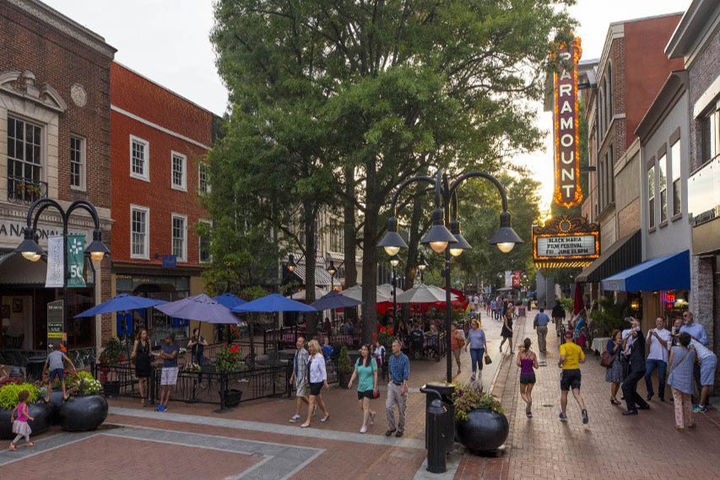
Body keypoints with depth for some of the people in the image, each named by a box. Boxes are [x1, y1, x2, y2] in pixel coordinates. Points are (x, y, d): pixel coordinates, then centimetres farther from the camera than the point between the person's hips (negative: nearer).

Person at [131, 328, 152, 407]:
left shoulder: (148, 342, 10)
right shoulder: (137, 342, 2)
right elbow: (134, 352, 0)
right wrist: (132, 357, -18)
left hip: (147, 362, 2)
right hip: (139, 362, -2)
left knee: (146, 380, -1)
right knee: (140, 380, 1)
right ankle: (142, 398, 4)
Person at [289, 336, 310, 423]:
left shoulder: (304, 352, -16)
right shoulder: (296, 352, 11)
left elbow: (307, 365, -19)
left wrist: (306, 378, -20)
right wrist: (292, 376, 19)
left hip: (303, 377, -8)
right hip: (297, 377, 8)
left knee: (299, 395, -6)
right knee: (302, 395, 16)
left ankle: (297, 415, 1)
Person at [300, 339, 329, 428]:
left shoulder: (319, 357, -15)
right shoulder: (310, 357, 6)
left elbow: (323, 370, -15)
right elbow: (308, 368, 12)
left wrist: (325, 381, -15)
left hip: (318, 381, -8)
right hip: (312, 381, 8)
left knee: (311, 401, -8)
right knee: (318, 399, 21)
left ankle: (308, 421, -2)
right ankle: (326, 413, 41)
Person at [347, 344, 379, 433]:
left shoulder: (372, 360, -8)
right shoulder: (358, 360, 5)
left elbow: (375, 374, -7)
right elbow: (355, 372, 6)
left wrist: (375, 387, -10)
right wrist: (351, 381, -9)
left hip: (369, 387, -5)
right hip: (360, 387, 5)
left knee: (365, 407, -8)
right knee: (361, 407, 11)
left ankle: (364, 425, 3)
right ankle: (372, 414, 40)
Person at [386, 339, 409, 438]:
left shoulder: (405, 358, -14)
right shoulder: (391, 358, 5)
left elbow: (406, 374, -19)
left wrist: (403, 387, -27)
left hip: (401, 386, -5)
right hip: (392, 385, 5)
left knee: (401, 409, 7)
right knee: (388, 407, -5)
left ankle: (400, 429, 22)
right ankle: (391, 427, 10)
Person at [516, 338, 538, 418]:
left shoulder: (520, 353, -6)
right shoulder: (533, 354, -2)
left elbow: (517, 363, -17)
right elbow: (536, 366, 0)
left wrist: (521, 366, 3)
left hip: (523, 375, -2)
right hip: (531, 375, 2)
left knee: (522, 393, 14)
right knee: (529, 393, 16)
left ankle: (527, 402, -18)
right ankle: (529, 411, 7)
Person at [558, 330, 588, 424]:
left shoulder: (563, 346, -8)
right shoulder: (578, 347, 7)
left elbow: (563, 357, -23)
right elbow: (583, 360, 10)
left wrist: (559, 363, -4)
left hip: (567, 371, -3)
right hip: (576, 371, 4)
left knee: (564, 394, 12)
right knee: (577, 394, 0)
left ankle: (563, 415, 24)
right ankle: (583, 410, -27)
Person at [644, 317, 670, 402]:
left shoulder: (667, 332, 4)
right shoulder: (651, 331, 13)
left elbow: (665, 343, -9)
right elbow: (648, 342, 1)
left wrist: (657, 336, -23)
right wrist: (650, 335, -18)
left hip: (662, 358, -2)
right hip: (651, 357, 2)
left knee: (661, 377, 1)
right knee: (647, 374, -9)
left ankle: (661, 395, 18)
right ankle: (650, 393, 6)